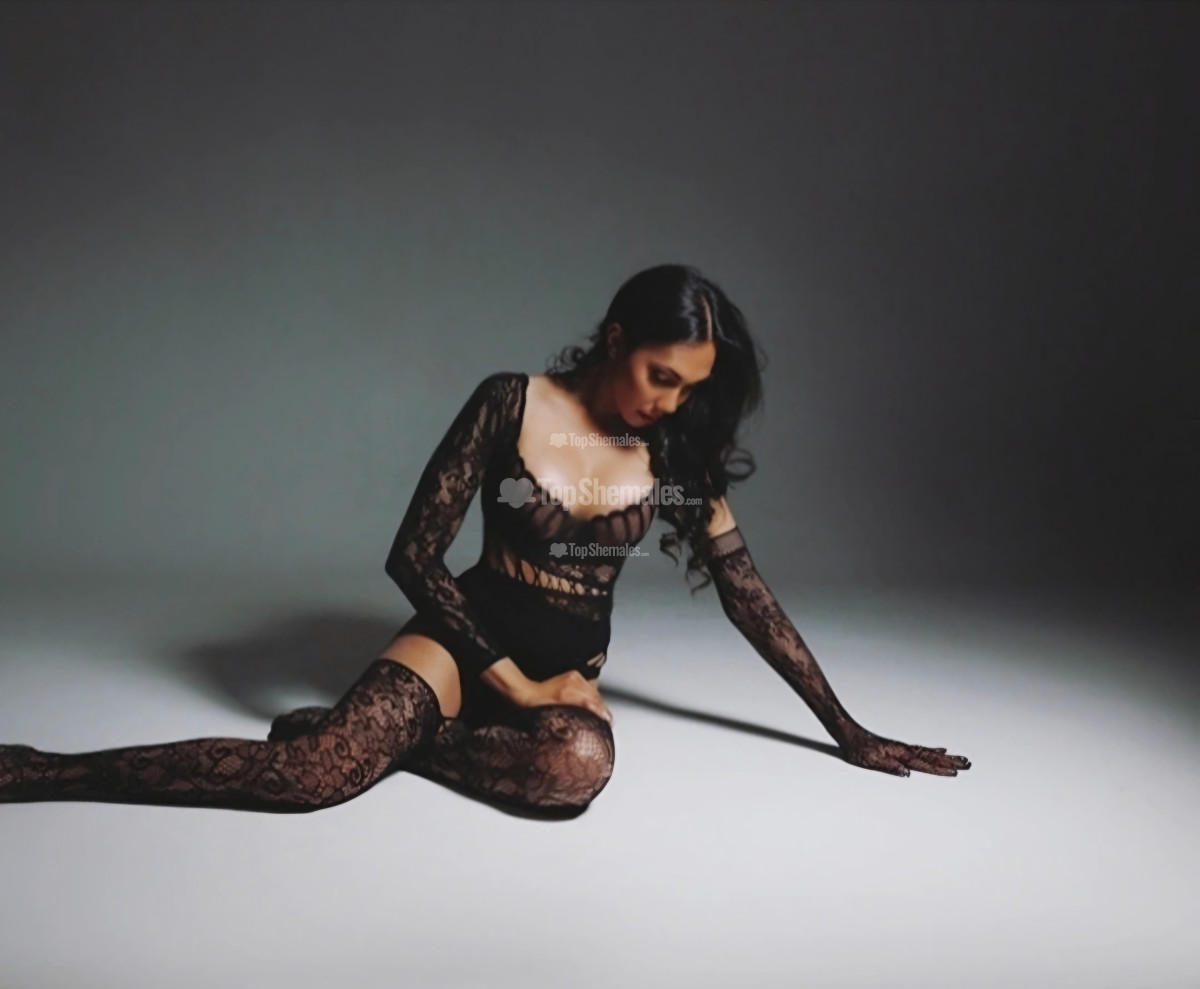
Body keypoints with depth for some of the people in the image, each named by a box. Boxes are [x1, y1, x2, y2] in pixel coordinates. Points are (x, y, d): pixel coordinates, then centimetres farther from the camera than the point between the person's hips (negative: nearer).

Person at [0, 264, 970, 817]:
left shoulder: (675, 454, -1)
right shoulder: (511, 404, -11)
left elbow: (749, 594, 4)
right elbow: (414, 554, -10)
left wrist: (848, 732, 5)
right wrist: (512, 680, -14)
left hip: (570, 664, 3)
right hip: (470, 634, -3)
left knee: (580, 764, -35)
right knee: (314, 769, -29)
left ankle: (396, 736, -11)